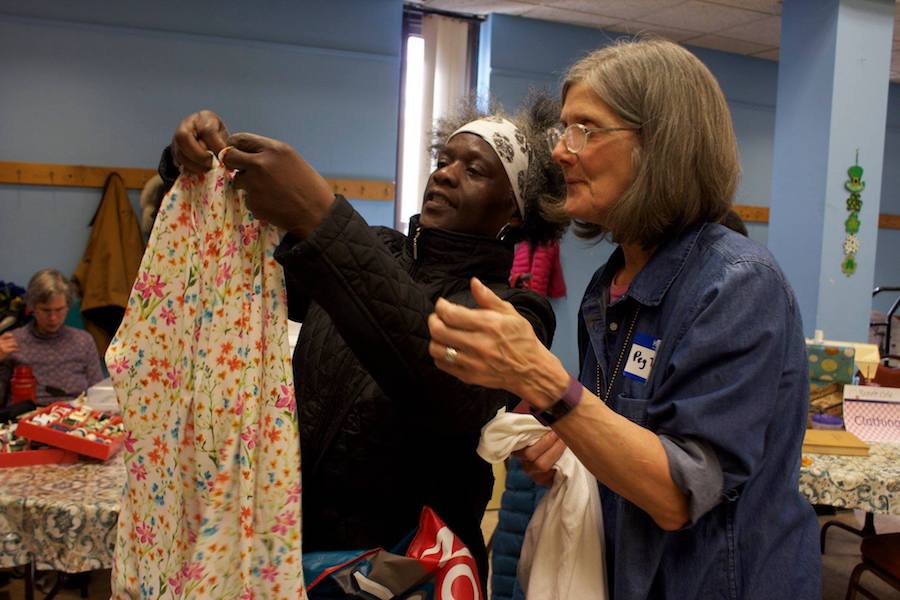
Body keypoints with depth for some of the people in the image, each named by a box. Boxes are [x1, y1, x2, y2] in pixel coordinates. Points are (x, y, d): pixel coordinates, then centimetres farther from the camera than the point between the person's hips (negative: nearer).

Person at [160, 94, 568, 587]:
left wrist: (320, 221, -38)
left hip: (403, 568, -4)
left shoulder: (512, 309, -13)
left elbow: (458, 392, -35)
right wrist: (193, 162, -15)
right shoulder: (373, 254, 2)